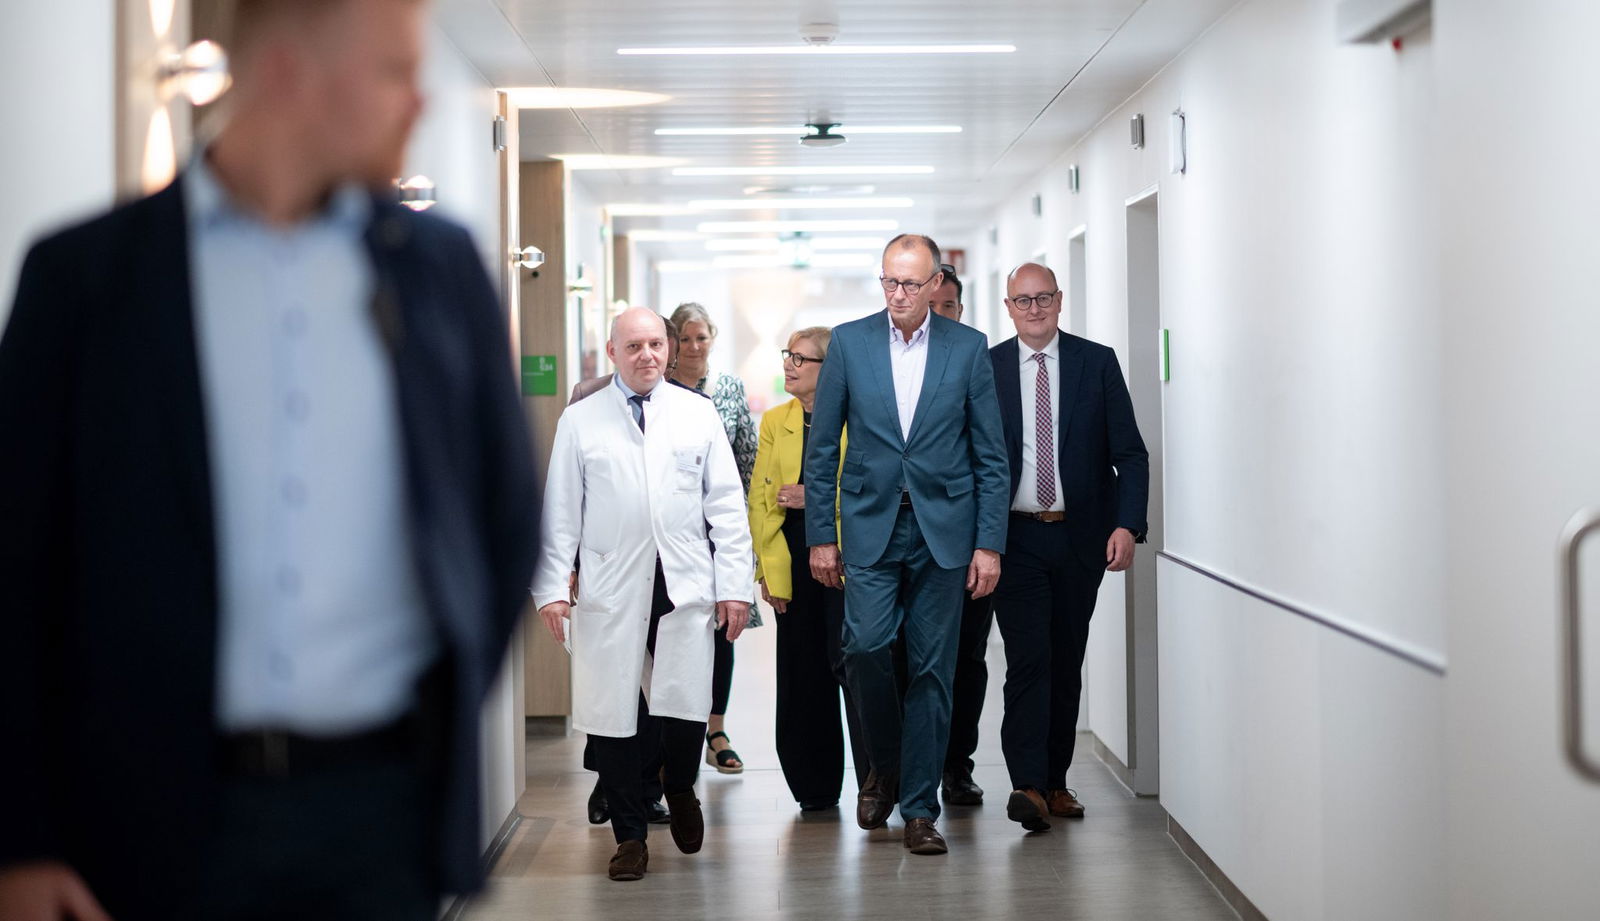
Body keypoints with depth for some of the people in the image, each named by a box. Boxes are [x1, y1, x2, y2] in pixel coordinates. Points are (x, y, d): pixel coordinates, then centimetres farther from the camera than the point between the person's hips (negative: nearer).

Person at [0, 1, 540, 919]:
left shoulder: (441, 265, 7)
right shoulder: (85, 274, 0)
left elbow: (507, 514, 15)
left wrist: (452, 718, 9)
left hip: (388, 806, 2)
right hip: (162, 811, -1)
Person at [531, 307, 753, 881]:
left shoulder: (698, 414, 10)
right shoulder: (580, 421, 7)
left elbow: (726, 506, 8)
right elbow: (560, 511, 5)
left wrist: (734, 584, 1)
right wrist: (552, 587, -3)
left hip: (686, 586, 1)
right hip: (610, 591, 0)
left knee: (687, 709, -4)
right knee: (613, 713, 1)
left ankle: (679, 789, 28)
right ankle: (629, 837, 15)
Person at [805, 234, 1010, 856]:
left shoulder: (968, 348, 2)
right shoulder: (849, 343, 3)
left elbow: (991, 455, 3)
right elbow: (822, 448, 6)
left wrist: (989, 543, -3)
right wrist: (820, 536, 1)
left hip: (944, 528, 0)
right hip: (871, 524, 0)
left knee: (931, 667, 1)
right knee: (865, 644, -14)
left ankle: (919, 808, 11)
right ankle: (885, 765, 13)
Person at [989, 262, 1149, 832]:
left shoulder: (1097, 363, 3)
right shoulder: (985, 368, 3)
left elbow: (1130, 452, 2)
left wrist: (1127, 525, -11)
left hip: (1082, 538, 2)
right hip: (1016, 537, -2)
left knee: (1067, 662, 9)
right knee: (1028, 658, -11)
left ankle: (1055, 781, 19)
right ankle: (1029, 785, -14)